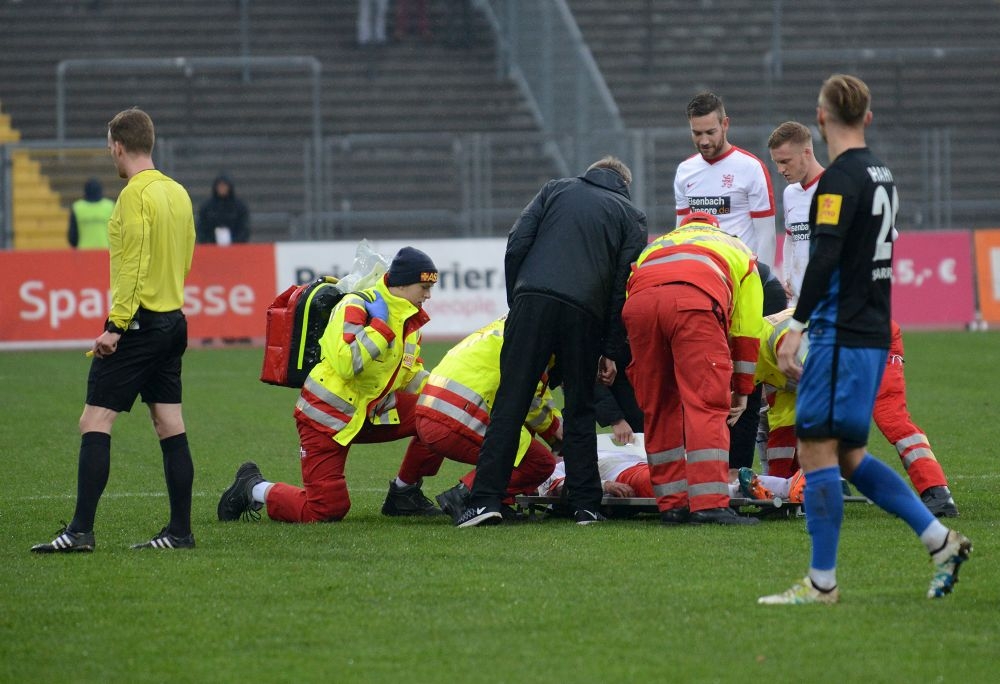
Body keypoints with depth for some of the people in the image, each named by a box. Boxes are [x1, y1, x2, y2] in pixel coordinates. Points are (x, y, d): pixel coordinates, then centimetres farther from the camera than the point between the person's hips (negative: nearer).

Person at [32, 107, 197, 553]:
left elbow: (134, 265, -19)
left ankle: (81, 531, -14)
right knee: (170, 427, 9)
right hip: (173, 321, 9)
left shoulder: (136, 195, -13)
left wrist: (115, 325, -18)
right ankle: (180, 530, 9)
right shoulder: (178, 193, 12)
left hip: (137, 324, -9)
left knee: (94, 423, -8)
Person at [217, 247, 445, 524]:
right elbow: (347, 364, -33)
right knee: (325, 511, -11)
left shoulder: (410, 319, 7)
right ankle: (254, 489, 14)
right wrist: (379, 325, -27)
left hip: (371, 413, 8)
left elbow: (411, 378, 15)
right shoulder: (356, 306, -19)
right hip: (328, 416, -8)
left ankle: (404, 495, 8)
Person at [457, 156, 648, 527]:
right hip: (584, 313, 0)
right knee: (579, 409, 13)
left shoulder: (555, 189, 21)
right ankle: (585, 504, 10)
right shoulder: (631, 215, 19)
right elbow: (626, 286, 10)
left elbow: (516, 245, 9)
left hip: (532, 301, 0)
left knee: (510, 402, -2)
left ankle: (486, 498, -10)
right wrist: (611, 351, 12)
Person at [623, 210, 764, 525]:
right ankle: (709, 504, -13)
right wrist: (742, 391, 37)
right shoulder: (737, 250, 37)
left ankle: (672, 504, 11)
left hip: (639, 301, 3)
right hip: (694, 301, -3)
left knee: (658, 410, 13)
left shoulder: (654, 247, 44)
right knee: (706, 407, -4)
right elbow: (747, 330, 32)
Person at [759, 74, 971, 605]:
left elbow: (824, 258, -21)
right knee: (848, 455, 15)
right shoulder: (881, 174, 15)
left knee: (816, 451, -4)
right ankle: (940, 539, 11)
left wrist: (795, 327, -22)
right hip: (873, 332, 9)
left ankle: (822, 583, -3)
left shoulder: (840, 178, -13)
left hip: (841, 335, -9)